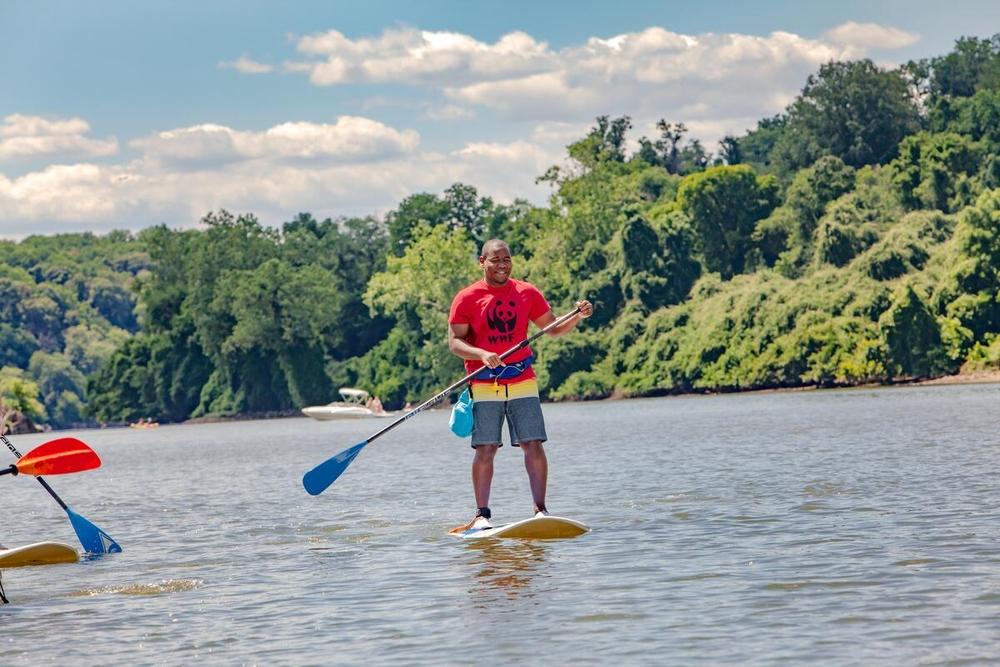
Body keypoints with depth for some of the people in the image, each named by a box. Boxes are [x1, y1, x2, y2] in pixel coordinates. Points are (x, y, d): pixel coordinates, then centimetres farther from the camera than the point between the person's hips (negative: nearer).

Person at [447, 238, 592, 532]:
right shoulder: (467, 298, 1)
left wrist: (578, 316, -4)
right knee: (485, 450, -4)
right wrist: (482, 354, -21)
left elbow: (553, 329, 15)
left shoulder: (527, 293, 8)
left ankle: (540, 510, 0)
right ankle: (482, 515, 4)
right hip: (484, 386, -2)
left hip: (522, 382, 2)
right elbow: (455, 342, -3)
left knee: (533, 446, -5)